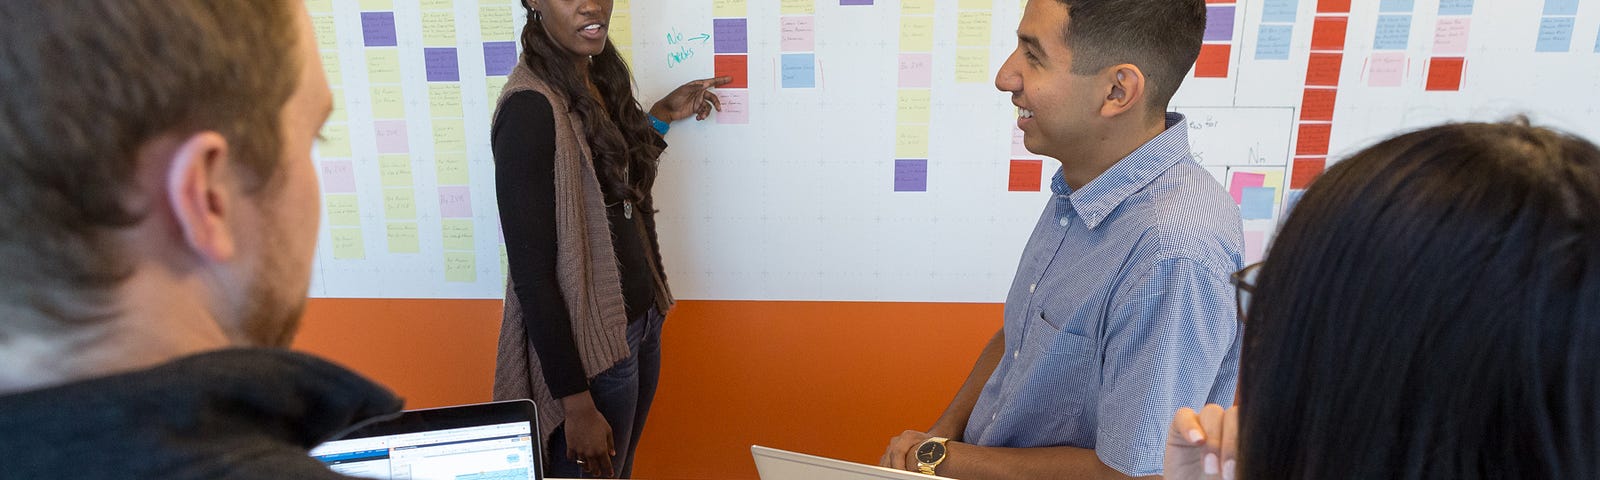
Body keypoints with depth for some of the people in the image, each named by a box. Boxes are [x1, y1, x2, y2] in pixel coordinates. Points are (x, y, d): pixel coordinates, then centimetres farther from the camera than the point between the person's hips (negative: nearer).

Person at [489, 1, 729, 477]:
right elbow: (531, 271, -21)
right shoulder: (531, 107, -21)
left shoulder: (600, 80, 4)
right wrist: (576, 402, -19)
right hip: (589, 347, -8)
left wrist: (661, 116, 13)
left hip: (641, 324, 8)